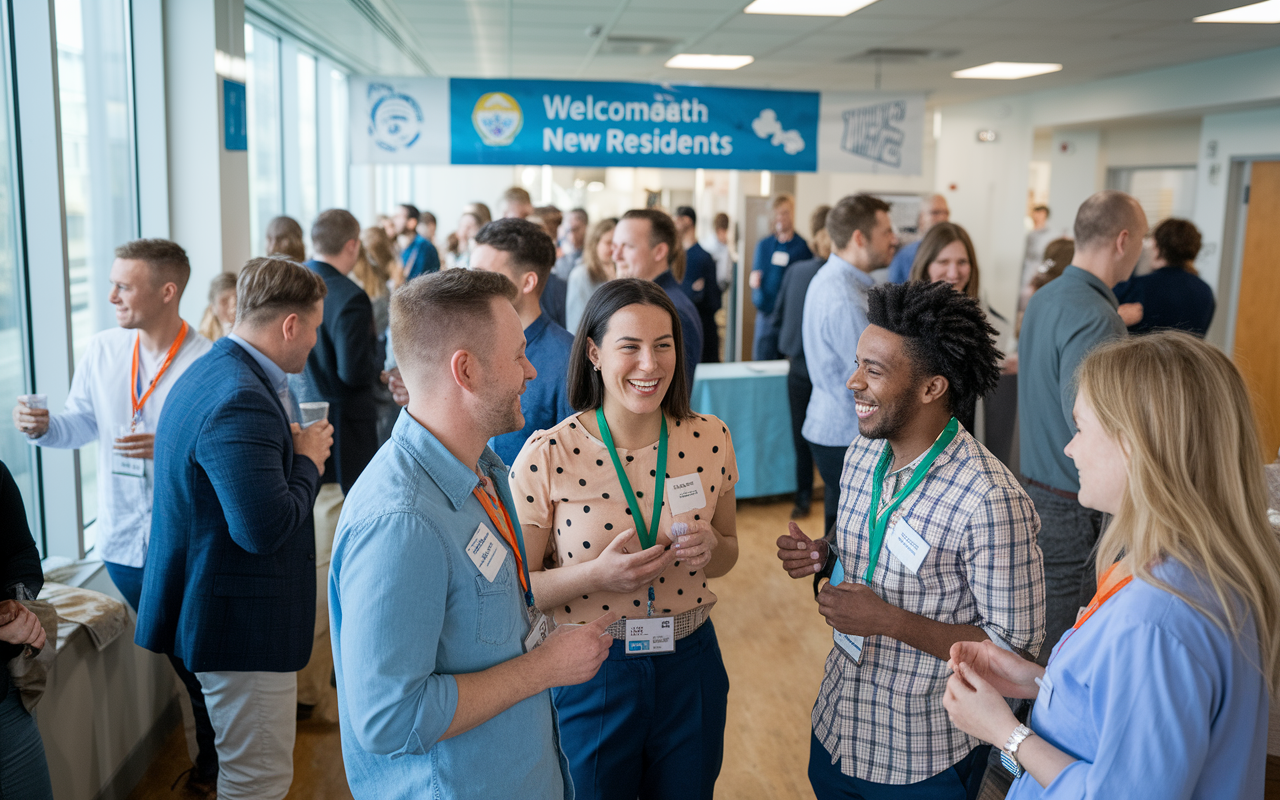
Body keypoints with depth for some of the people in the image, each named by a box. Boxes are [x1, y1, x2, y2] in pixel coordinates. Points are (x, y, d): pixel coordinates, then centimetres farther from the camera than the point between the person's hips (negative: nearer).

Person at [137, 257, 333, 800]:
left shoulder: (211, 372, 9)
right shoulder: (241, 400, -26)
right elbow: (264, 528, -31)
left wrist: (289, 445, 7)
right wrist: (308, 459, -16)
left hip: (212, 607, 11)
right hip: (242, 625, -11)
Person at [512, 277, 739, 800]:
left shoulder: (710, 439, -5)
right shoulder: (548, 456, -16)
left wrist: (710, 548, -14)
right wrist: (596, 575, -27)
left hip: (690, 665, 3)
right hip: (590, 673, -3)